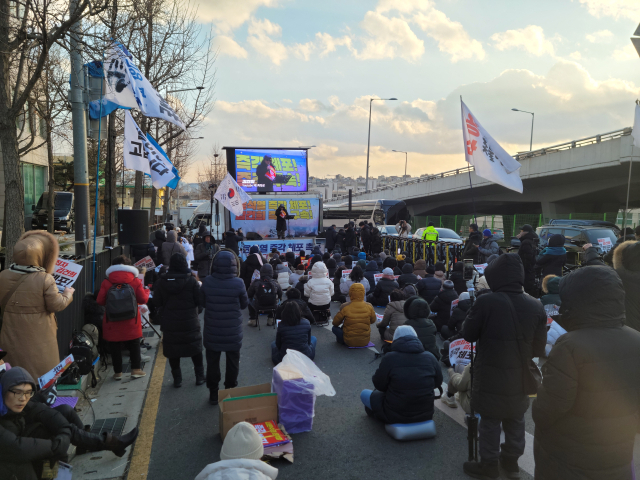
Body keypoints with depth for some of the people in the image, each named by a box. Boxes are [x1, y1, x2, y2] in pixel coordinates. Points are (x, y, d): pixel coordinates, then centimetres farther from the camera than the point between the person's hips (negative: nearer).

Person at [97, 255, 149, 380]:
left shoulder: (106, 282, -5)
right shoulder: (135, 281, -5)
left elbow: (100, 301, -4)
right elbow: (143, 299, -4)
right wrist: (146, 291, 16)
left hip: (112, 322, 0)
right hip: (131, 323, 0)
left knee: (115, 346, 11)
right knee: (134, 345, 14)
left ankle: (118, 372, 17)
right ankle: (136, 369, 16)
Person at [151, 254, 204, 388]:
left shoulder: (161, 282, -6)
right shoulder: (192, 281, -13)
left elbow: (156, 302, -1)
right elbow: (200, 301, -11)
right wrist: (197, 311, 8)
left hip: (170, 324, 1)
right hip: (190, 322, -1)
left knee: (173, 351, 13)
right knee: (195, 348, 15)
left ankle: (177, 379, 18)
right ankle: (200, 376, 22)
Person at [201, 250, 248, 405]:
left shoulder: (207, 282, -13)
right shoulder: (238, 283, -18)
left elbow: (203, 302, 1)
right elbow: (244, 304, -4)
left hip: (212, 331, 1)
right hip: (233, 331, -1)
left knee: (212, 363, 17)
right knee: (232, 363, 18)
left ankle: (213, 394, 26)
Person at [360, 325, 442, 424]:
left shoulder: (390, 358, -16)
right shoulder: (430, 357, -7)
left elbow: (379, 385, -7)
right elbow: (438, 383, 7)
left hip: (395, 416, -4)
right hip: (426, 415, 4)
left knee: (364, 393, 16)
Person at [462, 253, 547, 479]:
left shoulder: (486, 302, -21)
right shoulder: (536, 306, -9)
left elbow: (468, 334, -8)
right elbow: (539, 348, 0)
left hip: (491, 377, -4)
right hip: (520, 377, 4)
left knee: (490, 421, 12)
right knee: (515, 421, 21)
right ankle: (511, 460, 38)